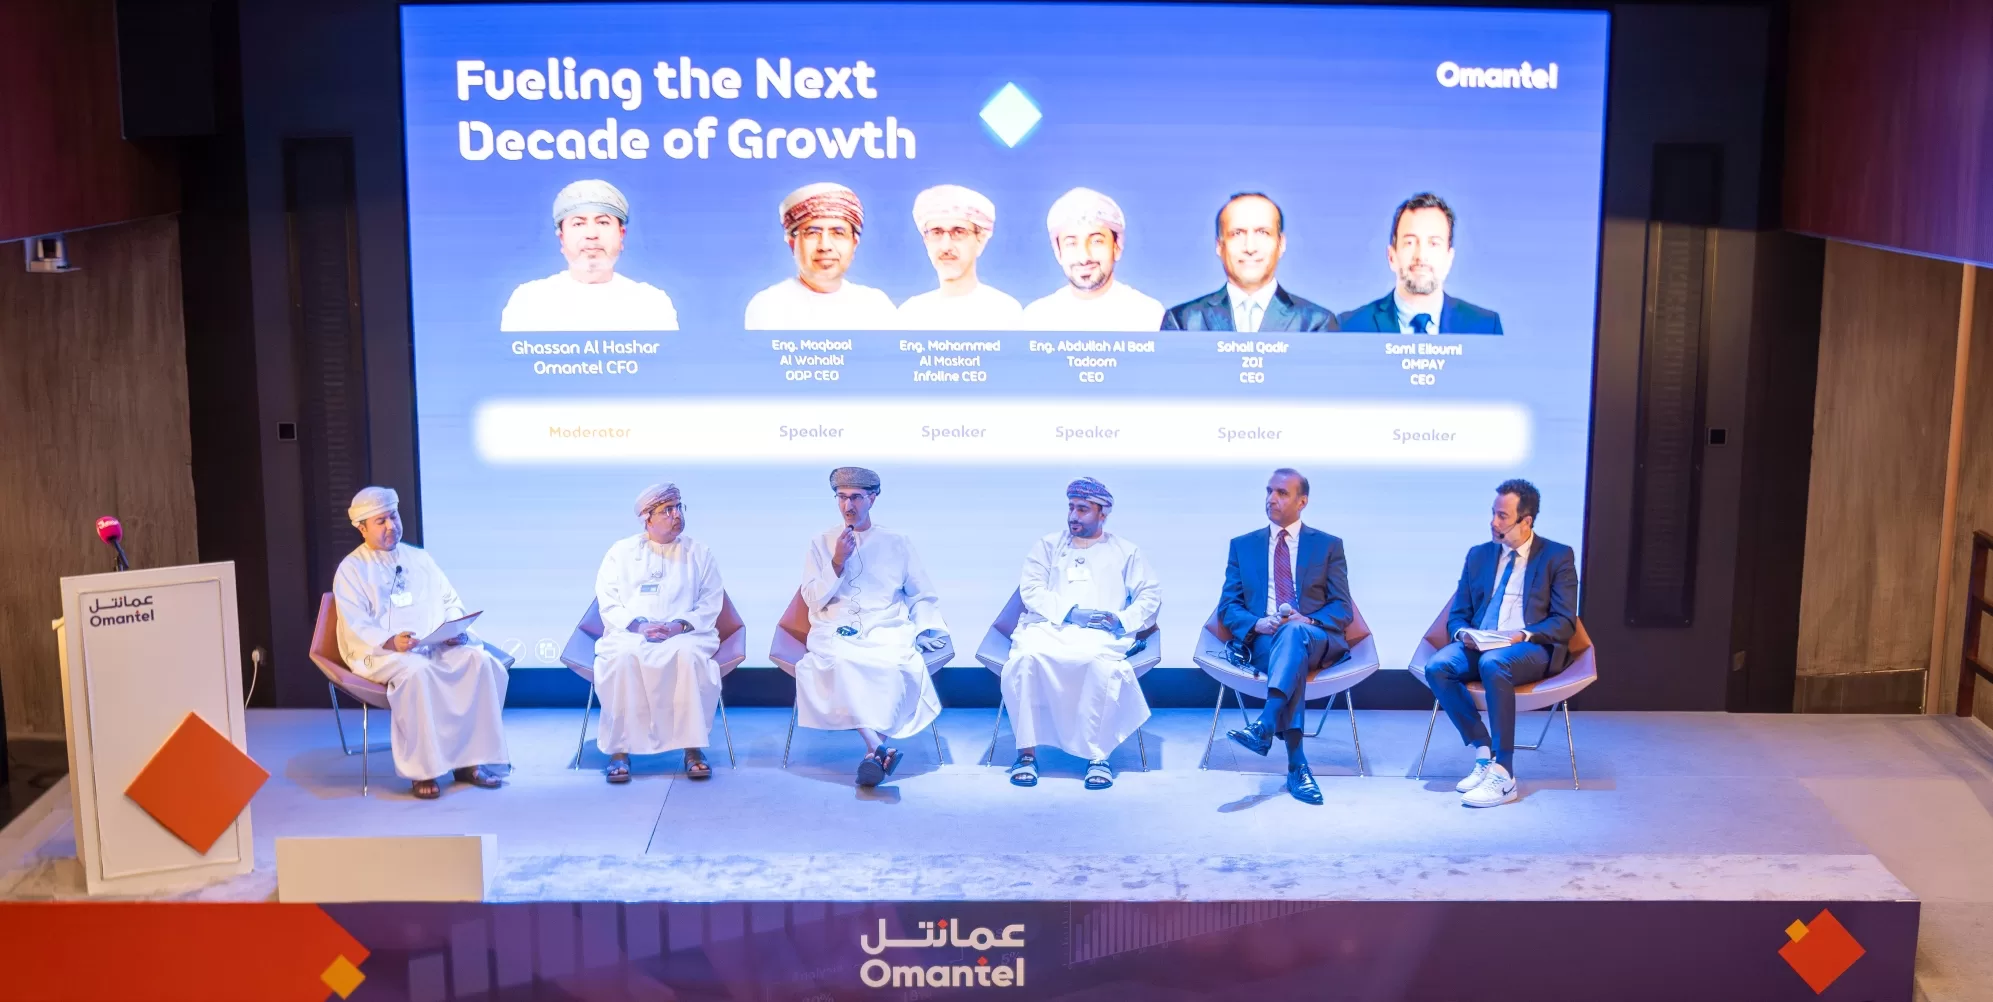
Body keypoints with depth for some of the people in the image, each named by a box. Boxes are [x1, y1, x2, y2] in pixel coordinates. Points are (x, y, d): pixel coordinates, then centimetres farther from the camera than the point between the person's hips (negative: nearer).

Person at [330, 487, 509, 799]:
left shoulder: (419, 559, 20)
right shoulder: (352, 569, 4)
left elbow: (450, 601, 17)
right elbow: (356, 626, -7)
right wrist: (391, 642, -26)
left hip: (437, 646, 5)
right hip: (382, 653, -5)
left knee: (480, 660, -24)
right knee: (416, 672, -38)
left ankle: (470, 759, -20)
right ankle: (423, 770, -31)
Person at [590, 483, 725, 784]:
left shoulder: (698, 553, 14)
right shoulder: (622, 551, 14)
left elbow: (711, 604, 6)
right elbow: (607, 603, 5)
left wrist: (681, 625, -13)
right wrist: (639, 624, -14)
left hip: (684, 634, 0)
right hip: (630, 633, 0)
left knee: (689, 654, -36)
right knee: (622, 656, -36)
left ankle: (693, 747, -29)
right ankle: (620, 750, -30)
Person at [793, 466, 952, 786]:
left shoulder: (898, 544, 17)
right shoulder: (821, 543, 17)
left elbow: (923, 597, 18)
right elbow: (811, 598, 10)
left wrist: (923, 629, 0)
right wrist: (837, 563, -2)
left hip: (887, 631, 0)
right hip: (836, 633, 0)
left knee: (899, 664, -36)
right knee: (840, 662, -37)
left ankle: (872, 752, -41)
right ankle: (877, 746, -47)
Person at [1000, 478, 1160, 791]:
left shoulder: (1125, 552, 21)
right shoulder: (1047, 546, 22)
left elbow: (1151, 595, 11)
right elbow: (1031, 589, 7)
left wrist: (1122, 620, -10)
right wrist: (1070, 612, -10)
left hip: (1100, 635, -1)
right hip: (1049, 628, 1)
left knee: (1104, 662, -38)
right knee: (1026, 654, -35)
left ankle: (1097, 755, -27)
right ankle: (1026, 751, -26)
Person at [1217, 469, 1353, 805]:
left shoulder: (1328, 546, 15)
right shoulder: (1242, 545, 19)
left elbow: (1342, 608, 7)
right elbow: (1228, 606, 11)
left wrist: (1308, 621, -16)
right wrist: (1257, 623, -12)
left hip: (1316, 639, -1)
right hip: (1262, 640, 1)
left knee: (1293, 634, -39)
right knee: (1293, 658, -37)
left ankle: (1265, 726, -58)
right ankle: (1297, 763, -48)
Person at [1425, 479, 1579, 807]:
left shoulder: (1557, 557, 4)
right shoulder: (1478, 555, 16)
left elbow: (1564, 622, -3)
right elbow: (1457, 615, 16)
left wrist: (1525, 636, -21)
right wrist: (1463, 633, -9)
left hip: (1533, 648, -4)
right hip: (1479, 645, 5)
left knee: (1493, 663, -39)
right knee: (1437, 666, -28)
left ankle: (1503, 774, -36)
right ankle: (1483, 753, -20)